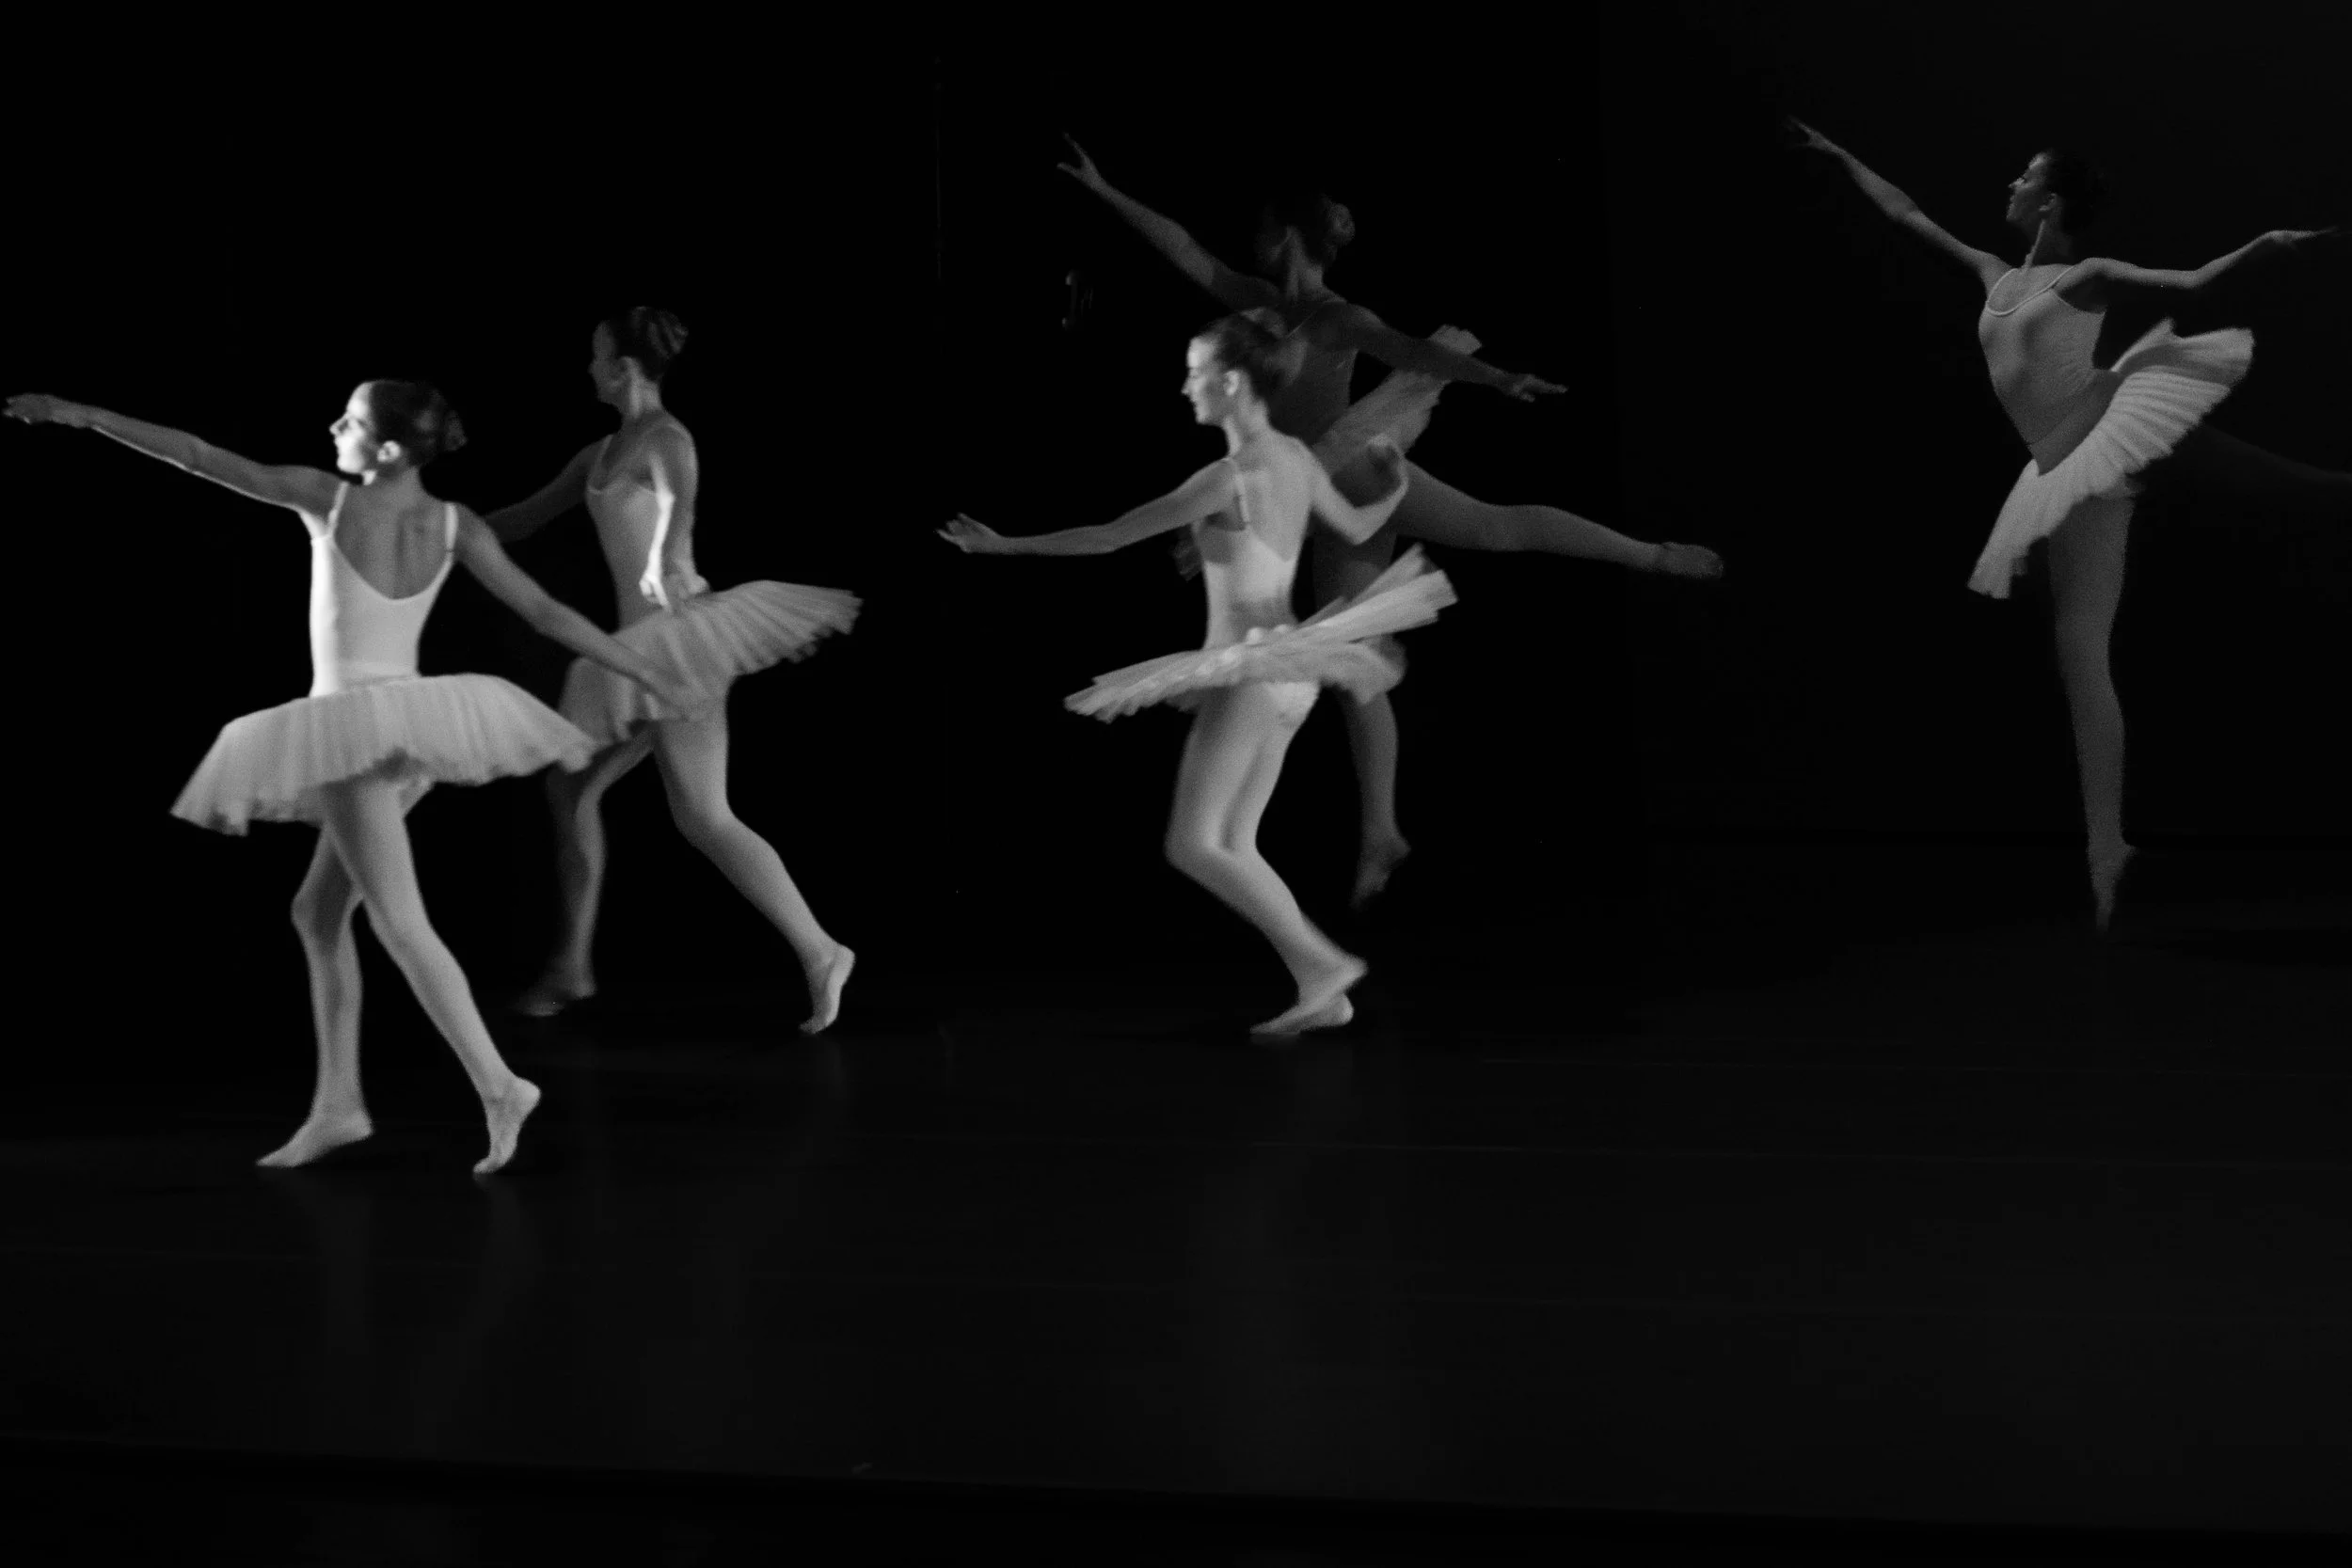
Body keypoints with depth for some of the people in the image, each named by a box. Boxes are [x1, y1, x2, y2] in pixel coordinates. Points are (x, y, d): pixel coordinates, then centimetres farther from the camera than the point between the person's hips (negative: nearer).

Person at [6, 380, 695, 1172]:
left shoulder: (328, 499, -11)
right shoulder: (457, 526, -1)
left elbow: (201, 458, -7)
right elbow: (548, 614, -1)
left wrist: (84, 415, 0)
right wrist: (650, 675, 6)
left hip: (354, 727, -7)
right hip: (408, 719, 7)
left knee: (400, 925, -9)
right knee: (318, 912, 18)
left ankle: (498, 1086, -19)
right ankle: (337, 1102, 18)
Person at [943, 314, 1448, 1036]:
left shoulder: (1227, 478, -17)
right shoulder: (1296, 458, 7)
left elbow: (1110, 536, -17)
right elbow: (1358, 527, 25)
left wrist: (1006, 546, -11)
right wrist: (1395, 491, 46)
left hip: (1248, 671, -9)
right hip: (1288, 673, 9)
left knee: (1193, 846, -8)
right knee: (1234, 850, 11)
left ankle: (1322, 959, -13)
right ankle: (1321, 991, 5)